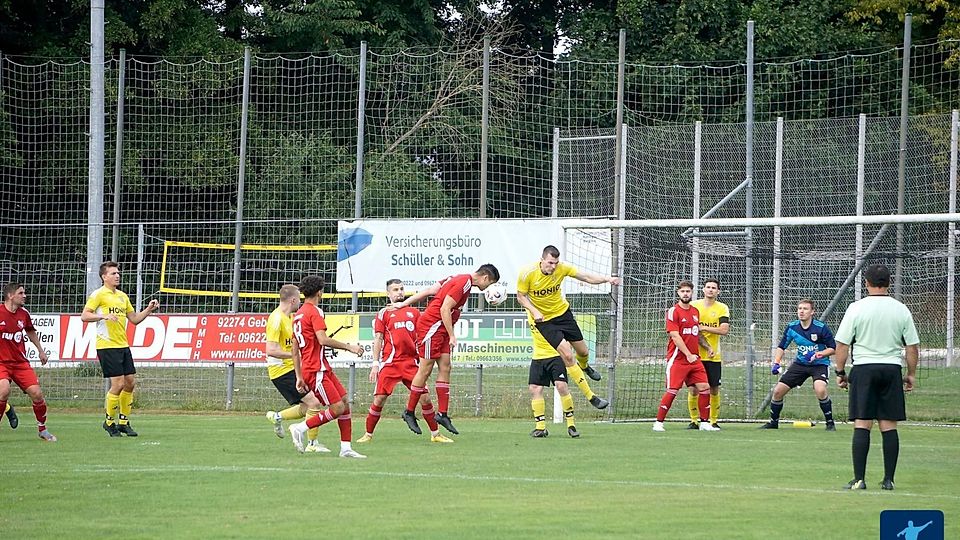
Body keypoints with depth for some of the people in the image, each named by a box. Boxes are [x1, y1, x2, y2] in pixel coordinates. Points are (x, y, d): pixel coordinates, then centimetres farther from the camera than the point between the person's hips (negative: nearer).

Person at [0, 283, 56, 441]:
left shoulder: (23, 314, 4)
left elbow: (30, 332, 25)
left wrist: (40, 350, 31)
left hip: (20, 362, 4)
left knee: (36, 393, -5)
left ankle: (42, 429, 13)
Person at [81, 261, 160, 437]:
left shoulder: (122, 296, 17)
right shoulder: (99, 294, -5)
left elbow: (135, 319, 22)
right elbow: (84, 316, -12)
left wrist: (149, 309, 7)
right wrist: (104, 316, -26)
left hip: (123, 345, 8)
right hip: (107, 346, -8)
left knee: (130, 382, 6)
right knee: (118, 383, -11)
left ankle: (124, 421, 18)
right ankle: (109, 421, 4)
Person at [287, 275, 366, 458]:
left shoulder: (298, 314, 19)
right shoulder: (314, 312, -10)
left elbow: (294, 350, 21)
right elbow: (323, 340, -23)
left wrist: (299, 377, 23)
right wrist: (349, 347, -14)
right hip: (316, 370, -10)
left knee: (345, 401, 7)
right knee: (337, 408, -12)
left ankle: (346, 448, 5)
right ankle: (301, 428, -6)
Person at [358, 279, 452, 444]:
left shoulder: (413, 312, 16)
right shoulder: (383, 314, 8)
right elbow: (378, 340, 4)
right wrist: (375, 364, -3)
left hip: (410, 362, 2)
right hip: (390, 362, -2)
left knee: (425, 398, -3)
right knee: (379, 399, -7)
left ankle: (435, 434, 8)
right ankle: (368, 434, 7)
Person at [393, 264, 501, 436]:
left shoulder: (458, 279, 13)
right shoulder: (464, 283, -16)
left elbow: (428, 291, 12)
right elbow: (445, 309, -21)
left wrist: (404, 304, 11)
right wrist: (452, 336, -16)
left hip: (440, 329, 10)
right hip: (431, 325, -10)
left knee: (445, 368, 5)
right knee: (425, 370, -4)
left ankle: (443, 414, 5)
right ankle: (409, 412, 5)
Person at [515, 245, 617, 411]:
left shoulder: (562, 268, -16)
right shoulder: (527, 273, -23)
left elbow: (587, 277, -16)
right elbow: (521, 296, -9)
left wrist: (607, 279, -33)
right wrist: (534, 312, -25)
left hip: (563, 312, 4)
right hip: (543, 319, -4)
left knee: (583, 352, 12)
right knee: (568, 356, -15)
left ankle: (584, 367, 54)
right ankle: (590, 397, -6)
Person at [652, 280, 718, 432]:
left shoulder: (695, 311, 14)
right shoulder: (673, 311, -7)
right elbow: (675, 336, -14)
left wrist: (707, 346, 13)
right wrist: (688, 355, -19)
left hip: (694, 358, 6)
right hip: (677, 359, -6)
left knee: (704, 388, -1)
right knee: (672, 391, -10)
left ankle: (704, 423, 8)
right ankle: (658, 423, -1)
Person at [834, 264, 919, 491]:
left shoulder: (856, 308, -5)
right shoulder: (901, 310, 3)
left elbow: (842, 345, -5)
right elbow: (913, 346, 5)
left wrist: (840, 372, 6)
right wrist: (911, 374, 16)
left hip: (864, 369, -2)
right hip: (892, 370, 2)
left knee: (862, 424, -2)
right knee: (889, 426, 5)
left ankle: (859, 479, -7)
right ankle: (889, 479, 5)